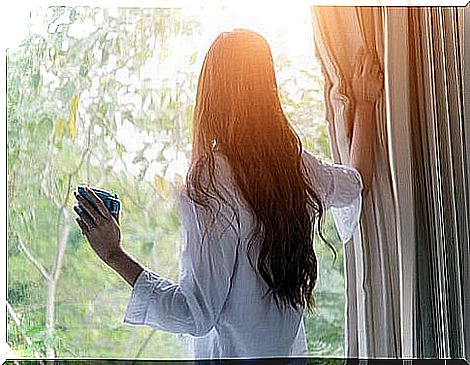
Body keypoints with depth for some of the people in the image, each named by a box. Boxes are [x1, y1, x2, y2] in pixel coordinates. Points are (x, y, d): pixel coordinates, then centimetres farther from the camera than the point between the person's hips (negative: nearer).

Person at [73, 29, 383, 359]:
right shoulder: (299, 165, -7)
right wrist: (365, 104, 28)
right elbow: (359, 183, 17)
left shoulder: (211, 180, -25)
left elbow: (196, 314, -23)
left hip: (232, 354, -6)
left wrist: (114, 255, -18)